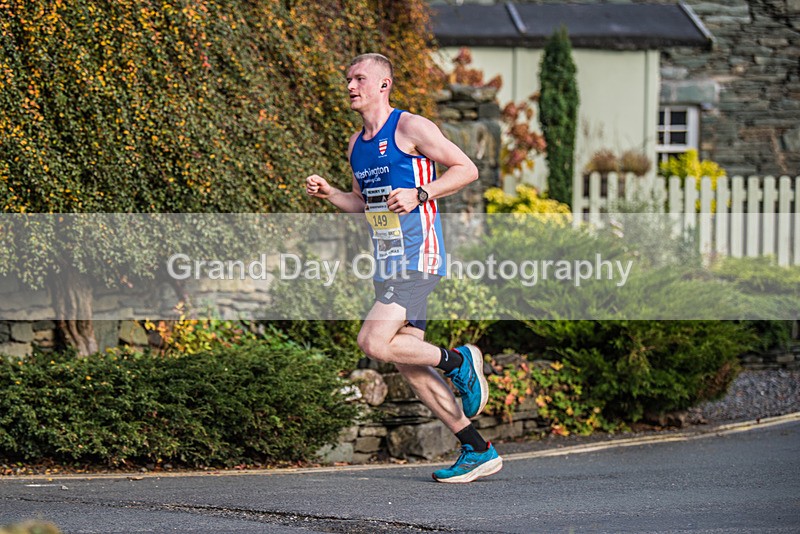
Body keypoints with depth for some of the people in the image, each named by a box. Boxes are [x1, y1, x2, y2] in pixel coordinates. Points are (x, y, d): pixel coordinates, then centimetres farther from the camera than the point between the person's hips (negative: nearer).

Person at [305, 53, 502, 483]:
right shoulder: (356, 144, 16)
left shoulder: (410, 128, -7)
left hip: (418, 257, -9)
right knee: (408, 366, 4)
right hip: (387, 265, 9)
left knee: (373, 342, -21)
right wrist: (328, 194, 8)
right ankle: (478, 452, 9)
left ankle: (457, 361, 0)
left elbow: (467, 169, -8)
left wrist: (418, 195, -18)